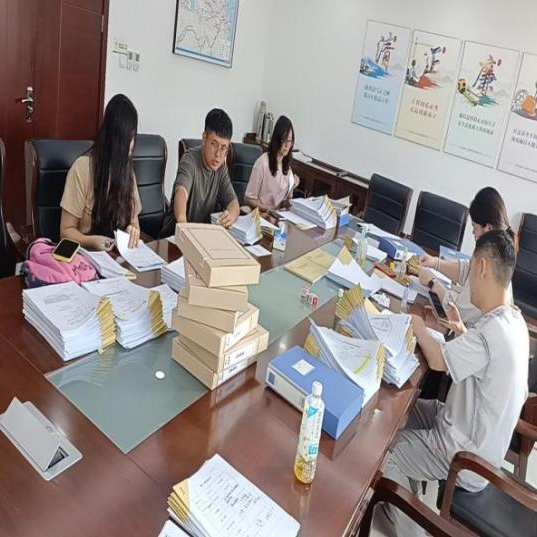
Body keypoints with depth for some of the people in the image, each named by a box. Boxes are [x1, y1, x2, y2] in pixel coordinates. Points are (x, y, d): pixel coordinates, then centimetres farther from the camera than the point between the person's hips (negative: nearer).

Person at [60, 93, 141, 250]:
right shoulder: (82, 168, -11)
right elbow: (66, 231, -7)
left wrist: (133, 231, -9)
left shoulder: (126, 169, 5)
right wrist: (91, 241, -25)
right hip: (89, 253, -3)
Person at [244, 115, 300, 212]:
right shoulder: (262, 163, -14)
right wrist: (267, 209, -21)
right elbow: (248, 199, -9)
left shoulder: (287, 165, 7)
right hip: (260, 213, -5)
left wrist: (291, 189, -7)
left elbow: (284, 203, 9)